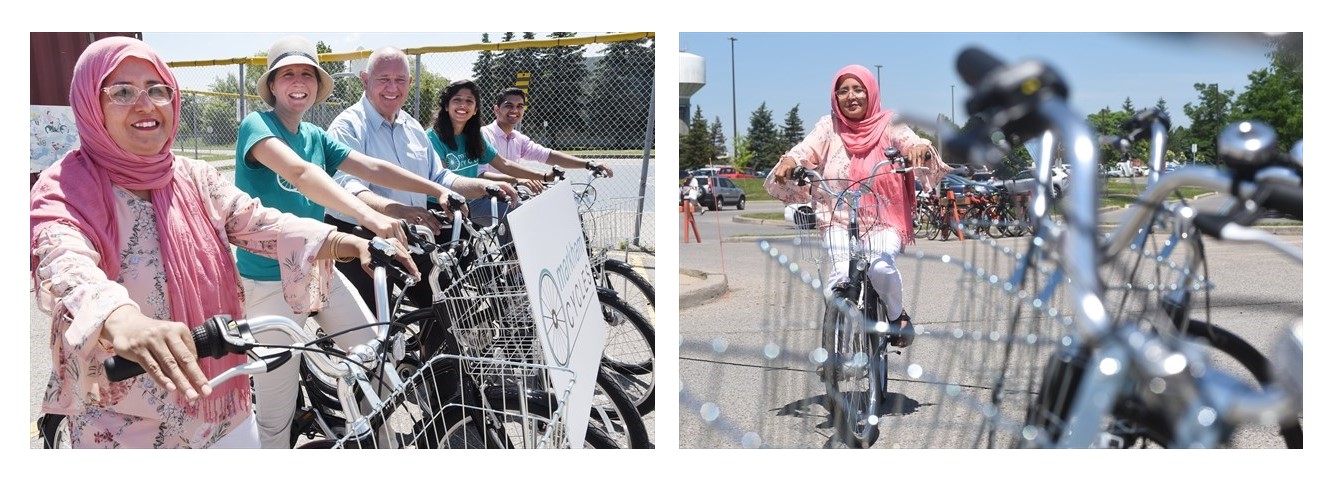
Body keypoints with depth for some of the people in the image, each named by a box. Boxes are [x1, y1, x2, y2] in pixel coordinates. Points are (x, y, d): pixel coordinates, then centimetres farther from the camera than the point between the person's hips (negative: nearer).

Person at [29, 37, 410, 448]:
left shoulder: (196, 179, 4)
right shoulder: (64, 193, -12)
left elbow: (261, 224, -9)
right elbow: (65, 267, -31)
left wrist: (353, 244, -28)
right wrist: (120, 320, -55)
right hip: (124, 430, -4)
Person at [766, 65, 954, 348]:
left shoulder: (888, 126, 2)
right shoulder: (829, 127, 4)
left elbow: (914, 144, -14)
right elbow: (805, 150, -10)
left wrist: (921, 149, -38)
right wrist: (789, 161, -33)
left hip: (884, 221, 0)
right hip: (839, 220, 1)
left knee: (881, 267, -29)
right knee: (843, 273, -26)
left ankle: (897, 316, 3)